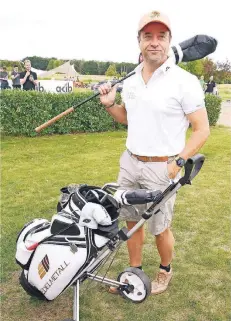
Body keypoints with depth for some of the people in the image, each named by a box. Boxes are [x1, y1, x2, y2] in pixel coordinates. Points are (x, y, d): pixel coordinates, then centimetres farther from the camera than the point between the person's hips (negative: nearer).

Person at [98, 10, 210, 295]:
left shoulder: (185, 81, -13)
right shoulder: (129, 81, 6)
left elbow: (202, 129, -10)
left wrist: (178, 162, -17)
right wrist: (110, 105, 2)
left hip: (162, 168, -5)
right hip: (130, 162, 6)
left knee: (159, 228, 9)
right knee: (131, 221, 15)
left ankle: (165, 270, 37)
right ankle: (135, 272, 35)